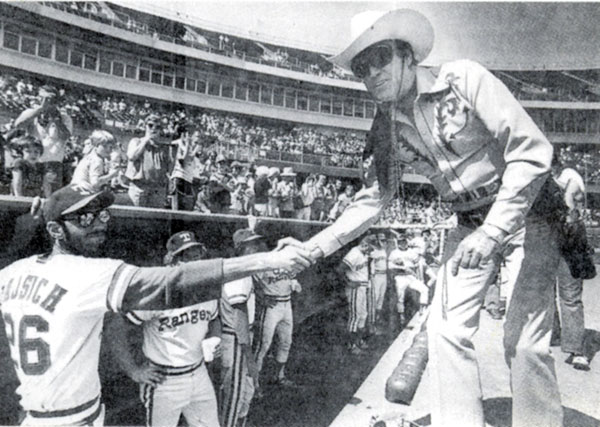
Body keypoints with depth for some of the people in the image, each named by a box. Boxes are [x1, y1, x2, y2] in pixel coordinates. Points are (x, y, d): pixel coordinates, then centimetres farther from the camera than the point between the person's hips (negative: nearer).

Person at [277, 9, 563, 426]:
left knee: (524, 339, -9)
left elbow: (533, 151, -21)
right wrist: (315, 247, -11)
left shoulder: (463, 78, -18)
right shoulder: (387, 128, -3)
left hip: (525, 211, -4)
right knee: (446, 329, 0)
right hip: (470, 225, 5)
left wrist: (492, 231, -28)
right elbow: (373, 199, 0)